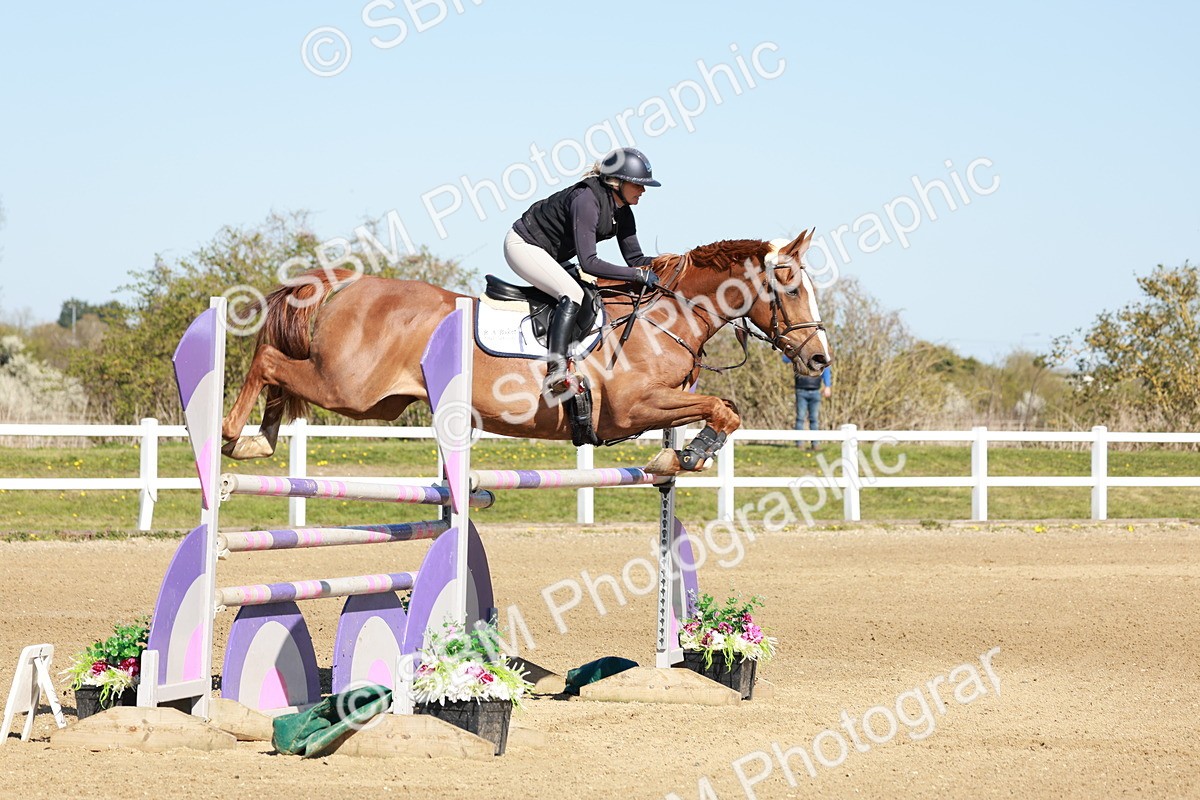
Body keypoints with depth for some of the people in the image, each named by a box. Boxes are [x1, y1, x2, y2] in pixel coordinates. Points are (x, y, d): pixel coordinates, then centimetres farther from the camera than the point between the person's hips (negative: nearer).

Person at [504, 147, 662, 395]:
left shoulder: (622, 212, -3)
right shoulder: (586, 200, -31)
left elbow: (634, 258, 3)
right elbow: (588, 263, -36)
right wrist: (639, 275, -35)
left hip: (551, 255, 10)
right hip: (523, 246, -10)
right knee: (573, 294, -28)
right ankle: (556, 372, -37)